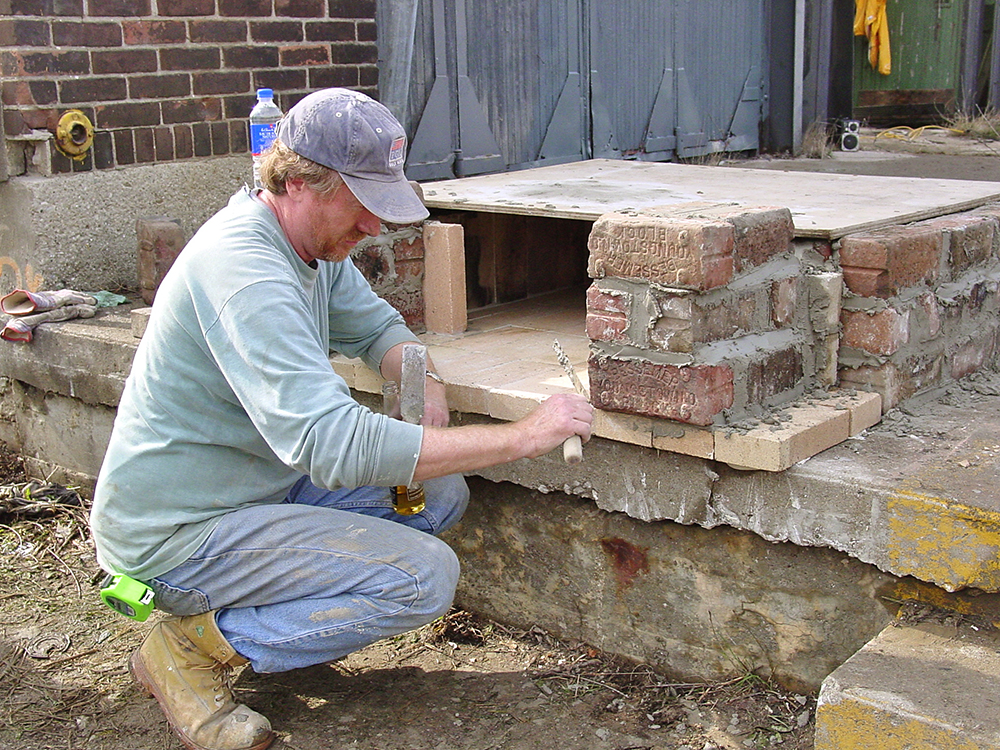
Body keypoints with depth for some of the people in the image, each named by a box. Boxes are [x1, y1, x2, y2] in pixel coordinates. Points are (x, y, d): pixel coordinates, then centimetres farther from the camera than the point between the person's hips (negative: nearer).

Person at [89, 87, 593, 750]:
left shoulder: (316, 241, 2)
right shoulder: (244, 271, -29)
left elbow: (376, 326, 17)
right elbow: (334, 443, -37)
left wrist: (423, 381, -8)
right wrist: (524, 437, -33)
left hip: (260, 488, 9)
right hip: (177, 535, -9)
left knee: (442, 492, 4)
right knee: (425, 577, -19)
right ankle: (195, 645, -6)